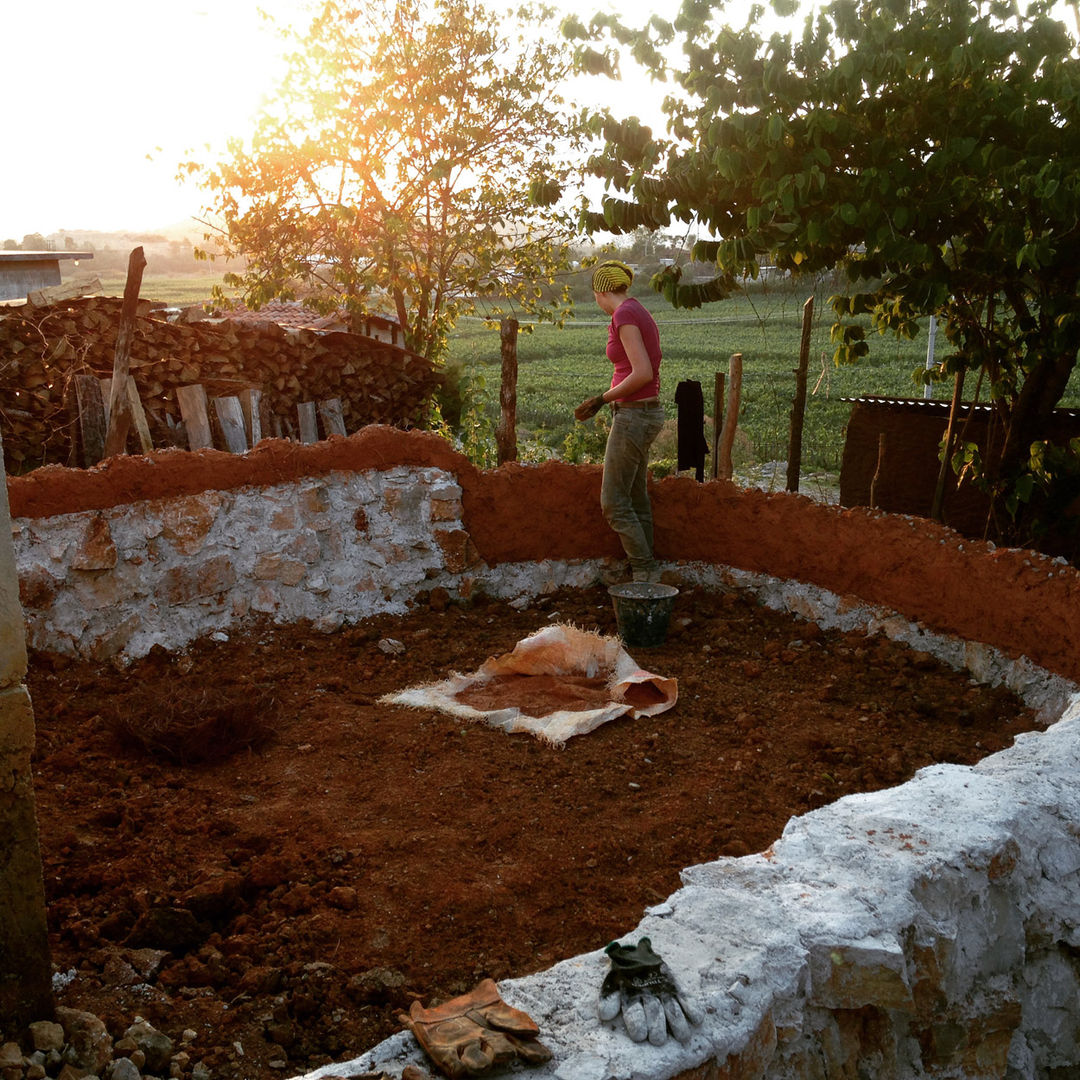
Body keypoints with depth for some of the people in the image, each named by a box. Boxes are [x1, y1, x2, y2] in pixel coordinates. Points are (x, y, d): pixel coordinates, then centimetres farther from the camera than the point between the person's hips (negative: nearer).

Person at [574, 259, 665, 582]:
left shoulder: (624, 315, -14)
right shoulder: (642, 315, 14)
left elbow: (643, 373, -23)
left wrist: (602, 399, -12)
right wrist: (603, 400, 16)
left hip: (632, 416, -10)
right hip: (648, 411, 10)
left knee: (613, 502, -3)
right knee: (636, 500, 14)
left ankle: (645, 570, 2)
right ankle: (647, 572, 19)